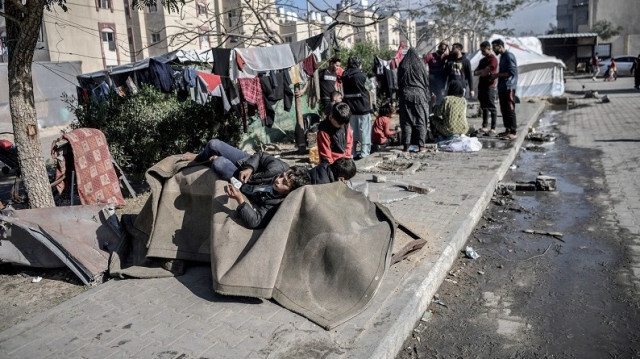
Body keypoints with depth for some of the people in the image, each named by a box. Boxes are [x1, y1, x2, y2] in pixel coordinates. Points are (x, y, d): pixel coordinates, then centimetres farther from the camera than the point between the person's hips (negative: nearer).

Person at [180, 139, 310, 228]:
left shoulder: (277, 204, -38)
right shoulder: (281, 168, -29)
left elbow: (254, 222, -42)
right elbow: (261, 156, -10)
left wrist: (240, 200, -55)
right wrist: (250, 168, -26)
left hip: (243, 188, -3)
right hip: (248, 164, 3)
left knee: (218, 164, -28)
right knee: (214, 144, -6)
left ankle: (215, 159, 19)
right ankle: (198, 158, 37)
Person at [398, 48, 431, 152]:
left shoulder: (402, 66, 2)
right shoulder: (420, 65, -2)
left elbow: (399, 83, 8)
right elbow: (426, 82, 3)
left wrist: (400, 95, 16)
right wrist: (426, 95, 13)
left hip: (405, 95, 1)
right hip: (419, 95, -1)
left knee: (406, 121, 4)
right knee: (421, 121, 4)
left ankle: (406, 146, 1)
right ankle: (421, 146, 1)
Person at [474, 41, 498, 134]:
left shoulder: (493, 59, -9)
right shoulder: (482, 60, 18)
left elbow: (485, 72, -16)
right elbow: (475, 72, 11)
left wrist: (479, 72, 3)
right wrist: (482, 71, -8)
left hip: (490, 87, -8)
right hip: (481, 86, 8)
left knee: (491, 108, -5)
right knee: (484, 107, 11)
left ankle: (493, 128, -3)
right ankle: (485, 126, 16)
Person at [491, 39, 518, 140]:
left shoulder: (509, 56, -11)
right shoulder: (502, 56, 18)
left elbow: (512, 72, -18)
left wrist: (497, 75, -14)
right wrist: (496, 76, 10)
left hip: (509, 88, -9)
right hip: (502, 87, 9)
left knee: (510, 110, -8)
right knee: (504, 110, 11)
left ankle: (513, 132, -6)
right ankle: (507, 130, 19)